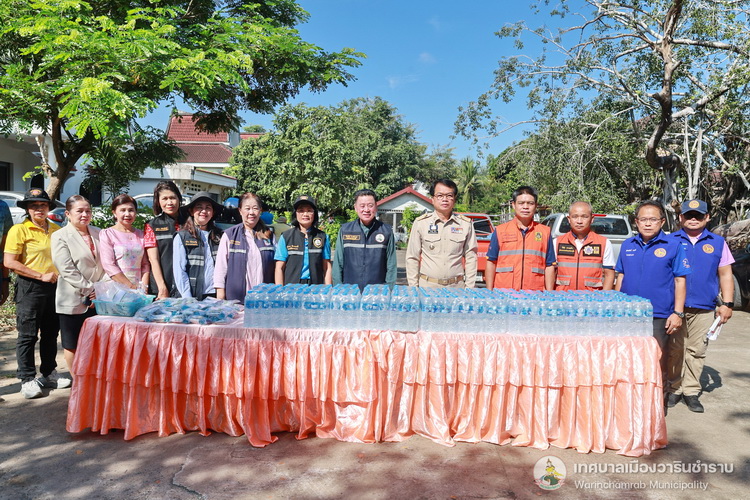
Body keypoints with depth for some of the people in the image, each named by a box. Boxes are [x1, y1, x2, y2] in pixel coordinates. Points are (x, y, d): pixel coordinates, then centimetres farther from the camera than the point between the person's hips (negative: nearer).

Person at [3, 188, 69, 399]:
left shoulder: (56, 230, 9)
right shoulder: (19, 230, -7)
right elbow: (9, 262, -13)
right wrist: (41, 276, -14)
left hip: (54, 287, 5)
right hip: (29, 287, -5)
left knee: (51, 333, 13)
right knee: (28, 335, 2)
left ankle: (49, 375, 26)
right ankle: (27, 379, 12)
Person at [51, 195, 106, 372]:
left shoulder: (97, 233, 9)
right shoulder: (60, 236, -5)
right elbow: (67, 270, -13)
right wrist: (89, 290, -15)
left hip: (97, 299, 4)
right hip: (73, 299, -4)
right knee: (72, 344, 7)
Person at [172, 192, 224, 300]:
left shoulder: (219, 236, 9)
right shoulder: (181, 237, 2)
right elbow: (179, 271, -3)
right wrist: (187, 299, -10)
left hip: (216, 295, 2)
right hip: (193, 297, -2)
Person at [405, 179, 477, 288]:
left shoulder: (466, 224, 5)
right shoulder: (420, 223, 2)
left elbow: (471, 258, 7)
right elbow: (412, 258, 3)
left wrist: (469, 288, 2)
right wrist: (414, 289, 0)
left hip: (456, 287, 1)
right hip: (427, 286, -1)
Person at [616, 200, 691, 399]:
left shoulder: (673, 245, -1)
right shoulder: (627, 245, 8)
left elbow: (680, 281, -2)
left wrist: (678, 313, -8)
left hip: (659, 316, -3)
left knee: (657, 361, 3)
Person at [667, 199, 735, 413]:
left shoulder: (717, 243, 10)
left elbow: (725, 275, 11)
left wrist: (727, 304, 2)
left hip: (704, 308, 1)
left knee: (696, 351, 6)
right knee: (673, 350, 3)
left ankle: (691, 391, 16)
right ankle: (674, 389, 14)